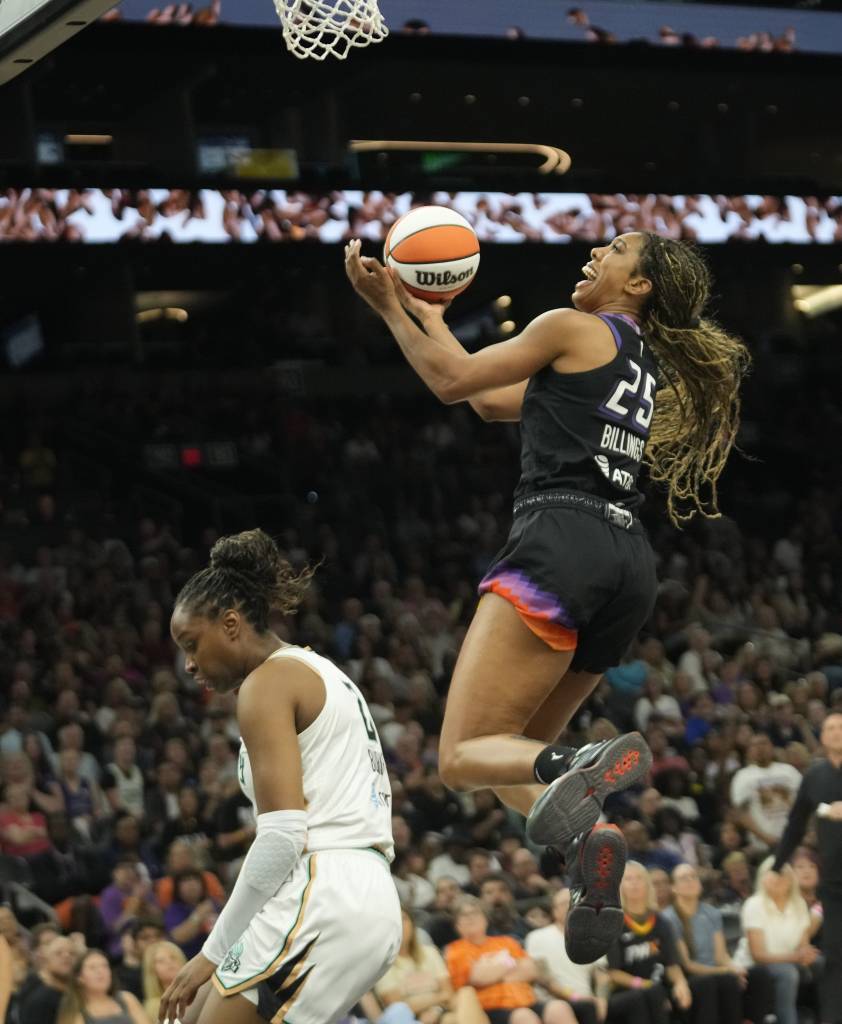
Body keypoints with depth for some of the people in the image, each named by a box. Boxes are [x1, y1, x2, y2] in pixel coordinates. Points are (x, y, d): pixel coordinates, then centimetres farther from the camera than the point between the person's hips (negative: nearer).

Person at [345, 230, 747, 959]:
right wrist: (429, 317, 42)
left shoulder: (575, 330, 5)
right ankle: (587, 835, -17)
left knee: (464, 755, -14)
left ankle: (586, 767, -45)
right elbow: (495, 401, 34)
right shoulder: (646, 367, 28)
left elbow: (453, 382, 7)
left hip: (563, 538, -8)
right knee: (513, 754, 15)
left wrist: (388, 308, 20)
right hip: (630, 564, 8)